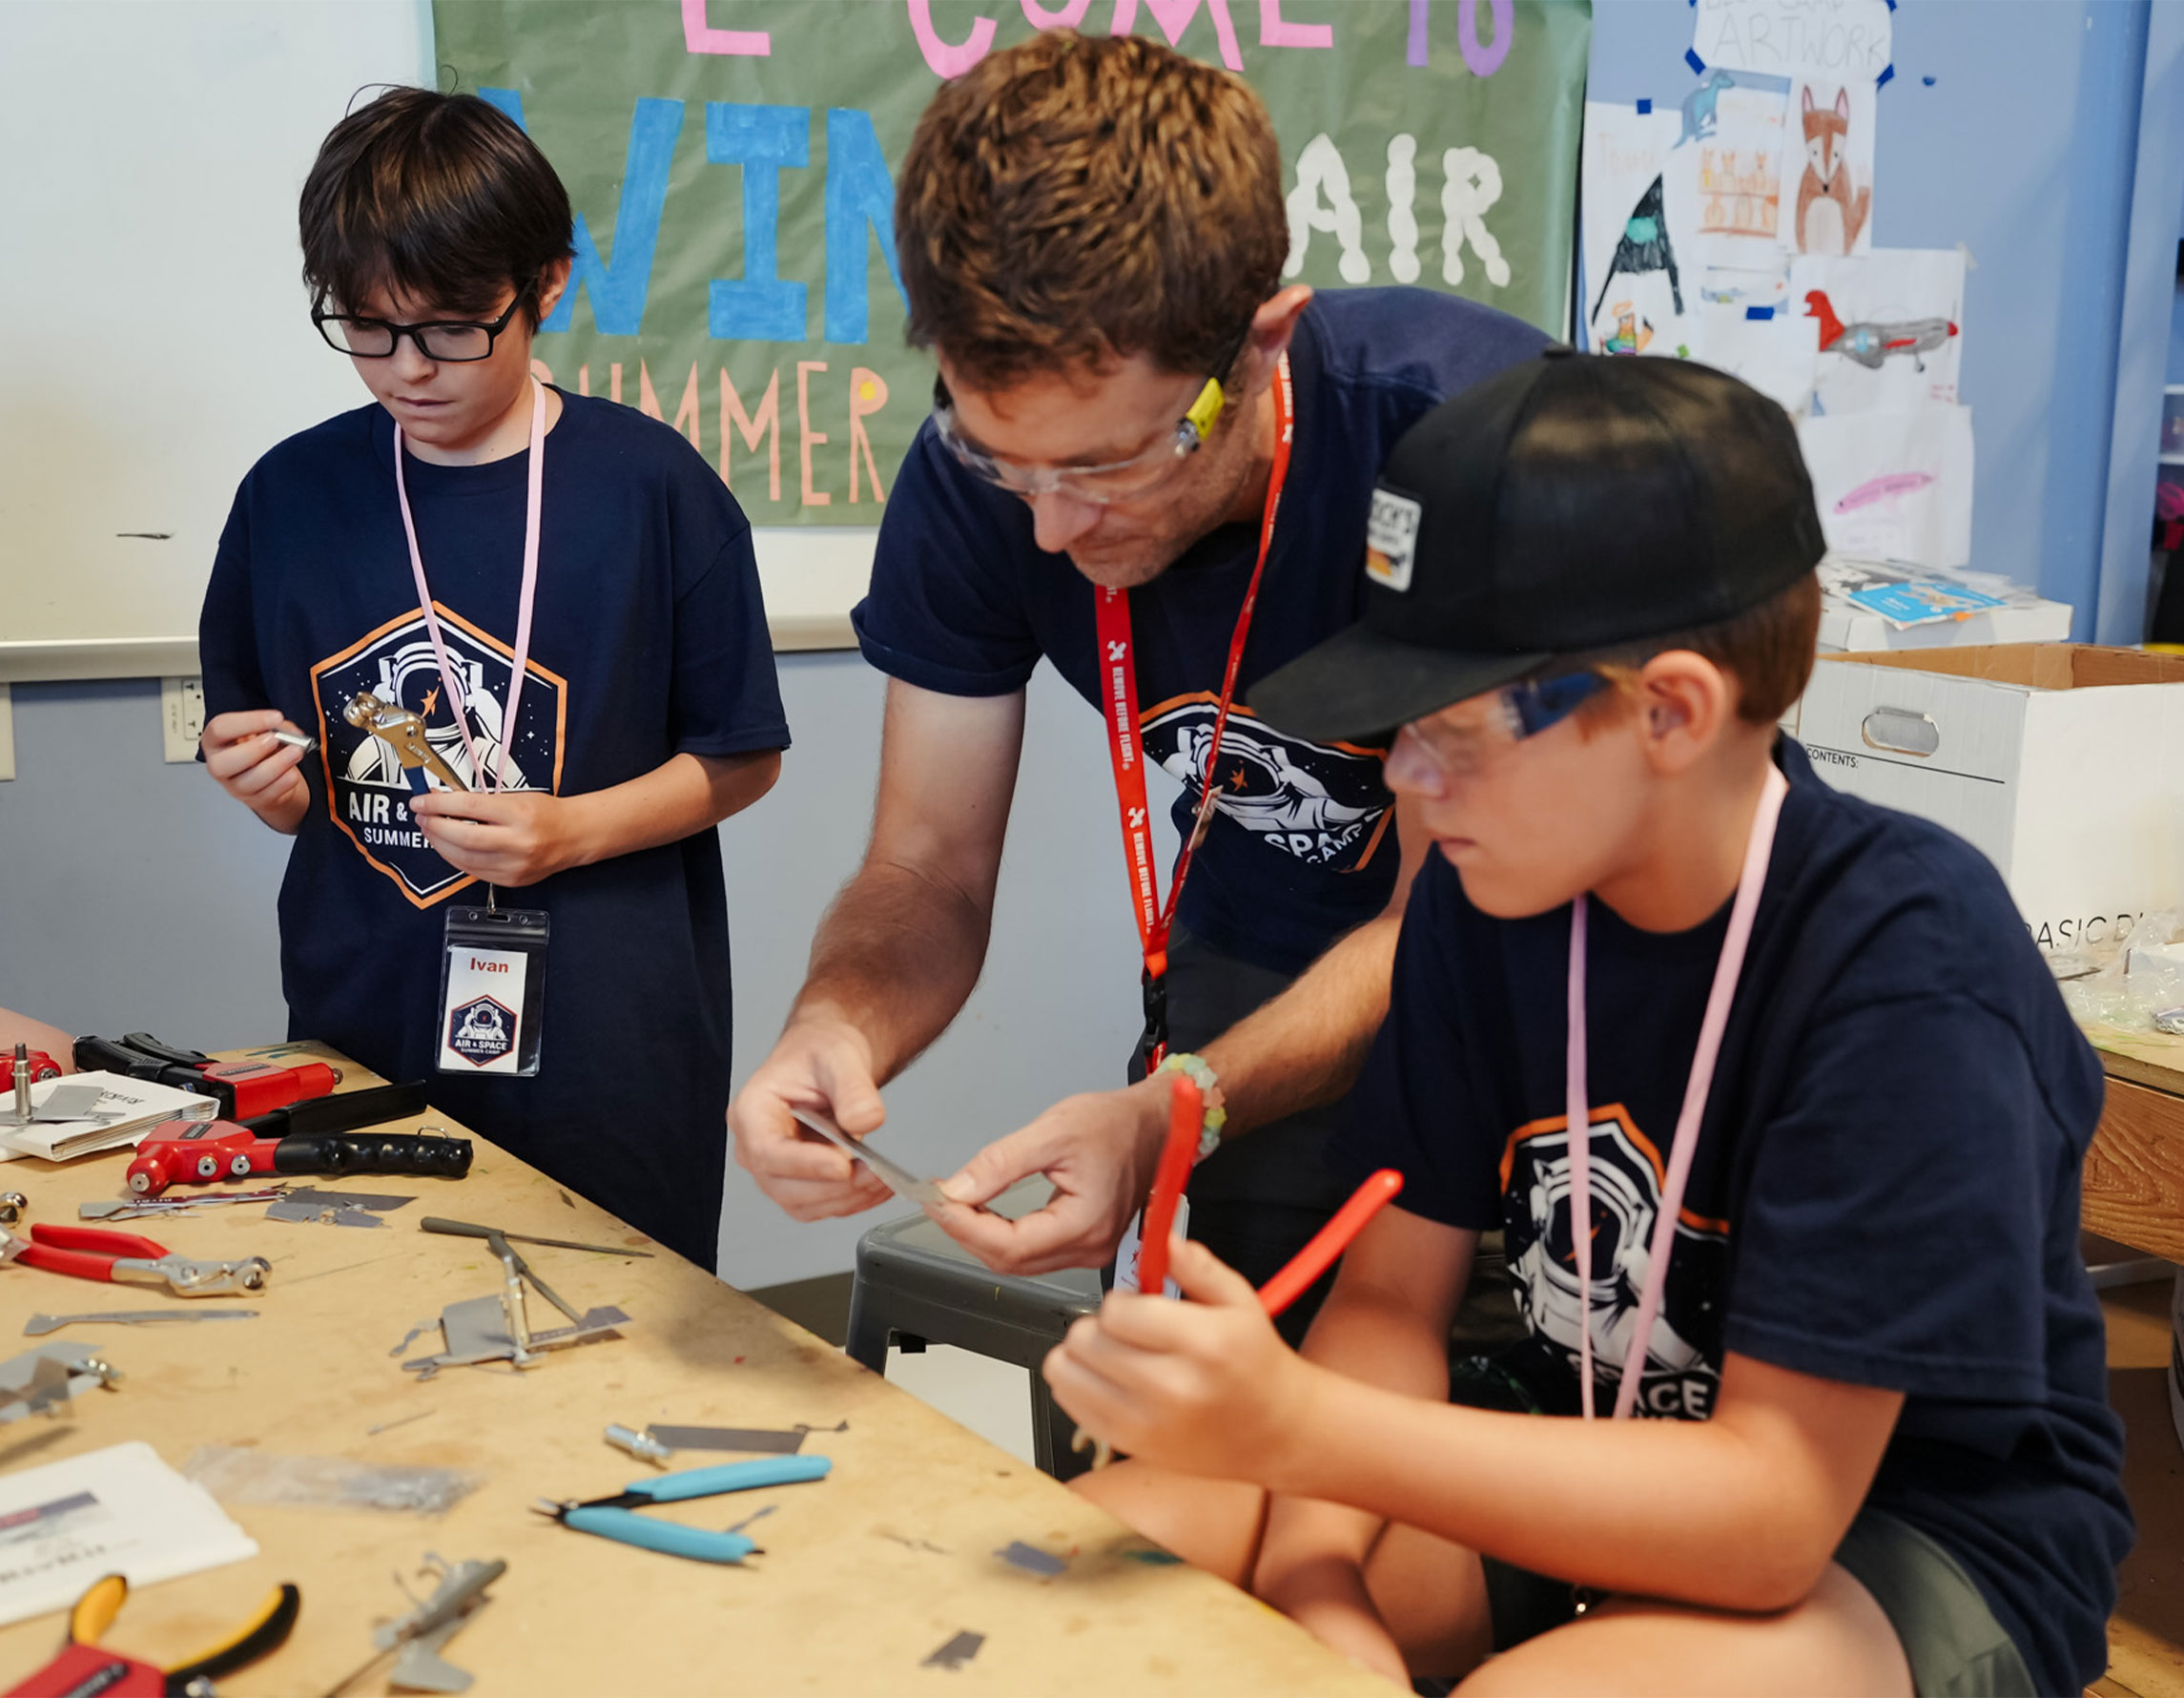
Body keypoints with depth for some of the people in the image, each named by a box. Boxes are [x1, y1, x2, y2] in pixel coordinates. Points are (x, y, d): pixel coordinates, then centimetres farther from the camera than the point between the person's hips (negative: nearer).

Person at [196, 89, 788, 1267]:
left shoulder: (648, 484, -5)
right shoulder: (290, 495, 5)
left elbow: (742, 758, 0)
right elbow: (289, 792, 14)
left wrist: (570, 831, -13)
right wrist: (269, 787, -7)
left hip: (605, 1050, -2)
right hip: (355, 1030, 3)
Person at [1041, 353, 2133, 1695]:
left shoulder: (1905, 961, -25)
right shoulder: (1488, 897, -6)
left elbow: (1775, 1506, -26)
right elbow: (1387, 1300, -2)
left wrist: (1296, 1426, -33)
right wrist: (1319, 1589, -22)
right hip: (1580, 1464, 5)